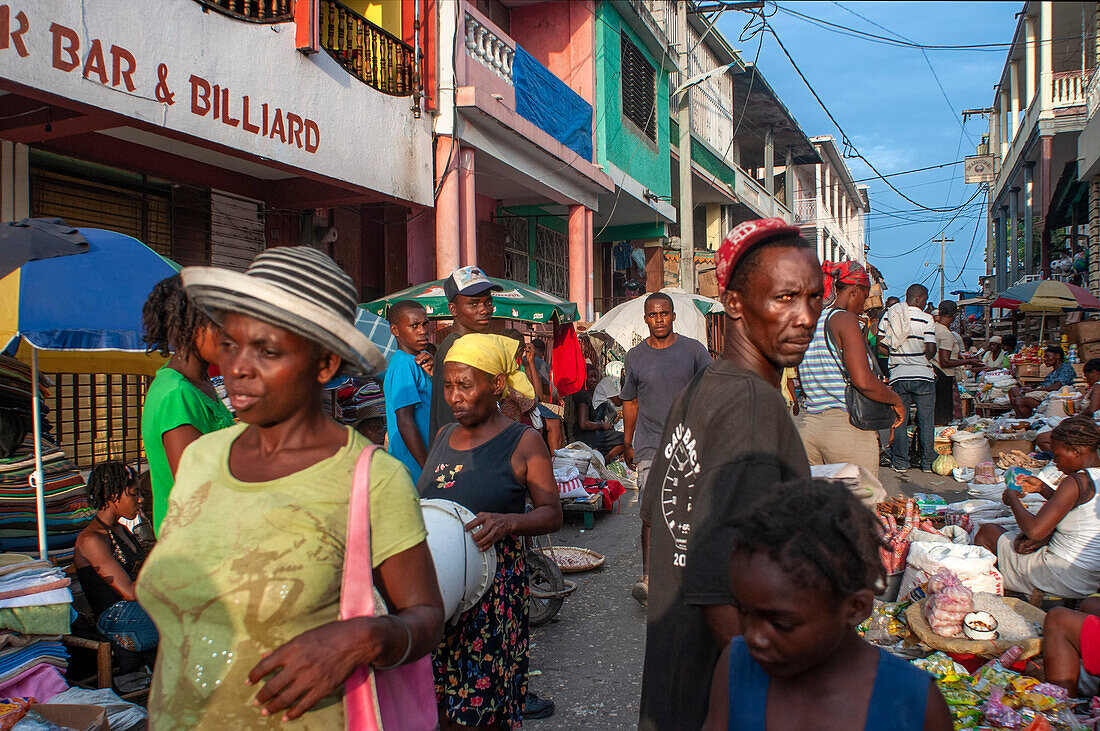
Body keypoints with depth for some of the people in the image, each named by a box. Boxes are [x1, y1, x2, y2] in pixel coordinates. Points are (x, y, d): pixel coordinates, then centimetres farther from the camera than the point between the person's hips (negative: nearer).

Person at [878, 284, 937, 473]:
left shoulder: (888, 316, 3)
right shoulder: (925, 319, -8)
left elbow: (880, 346, 3)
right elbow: (931, 350, -13)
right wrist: (923, 358, 8)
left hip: (898, 375, 3)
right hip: (922, 374, -3)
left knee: (899, 421, 9)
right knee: (926, 421, 8)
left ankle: (900, 463, 10)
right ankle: (927, 462, 13)